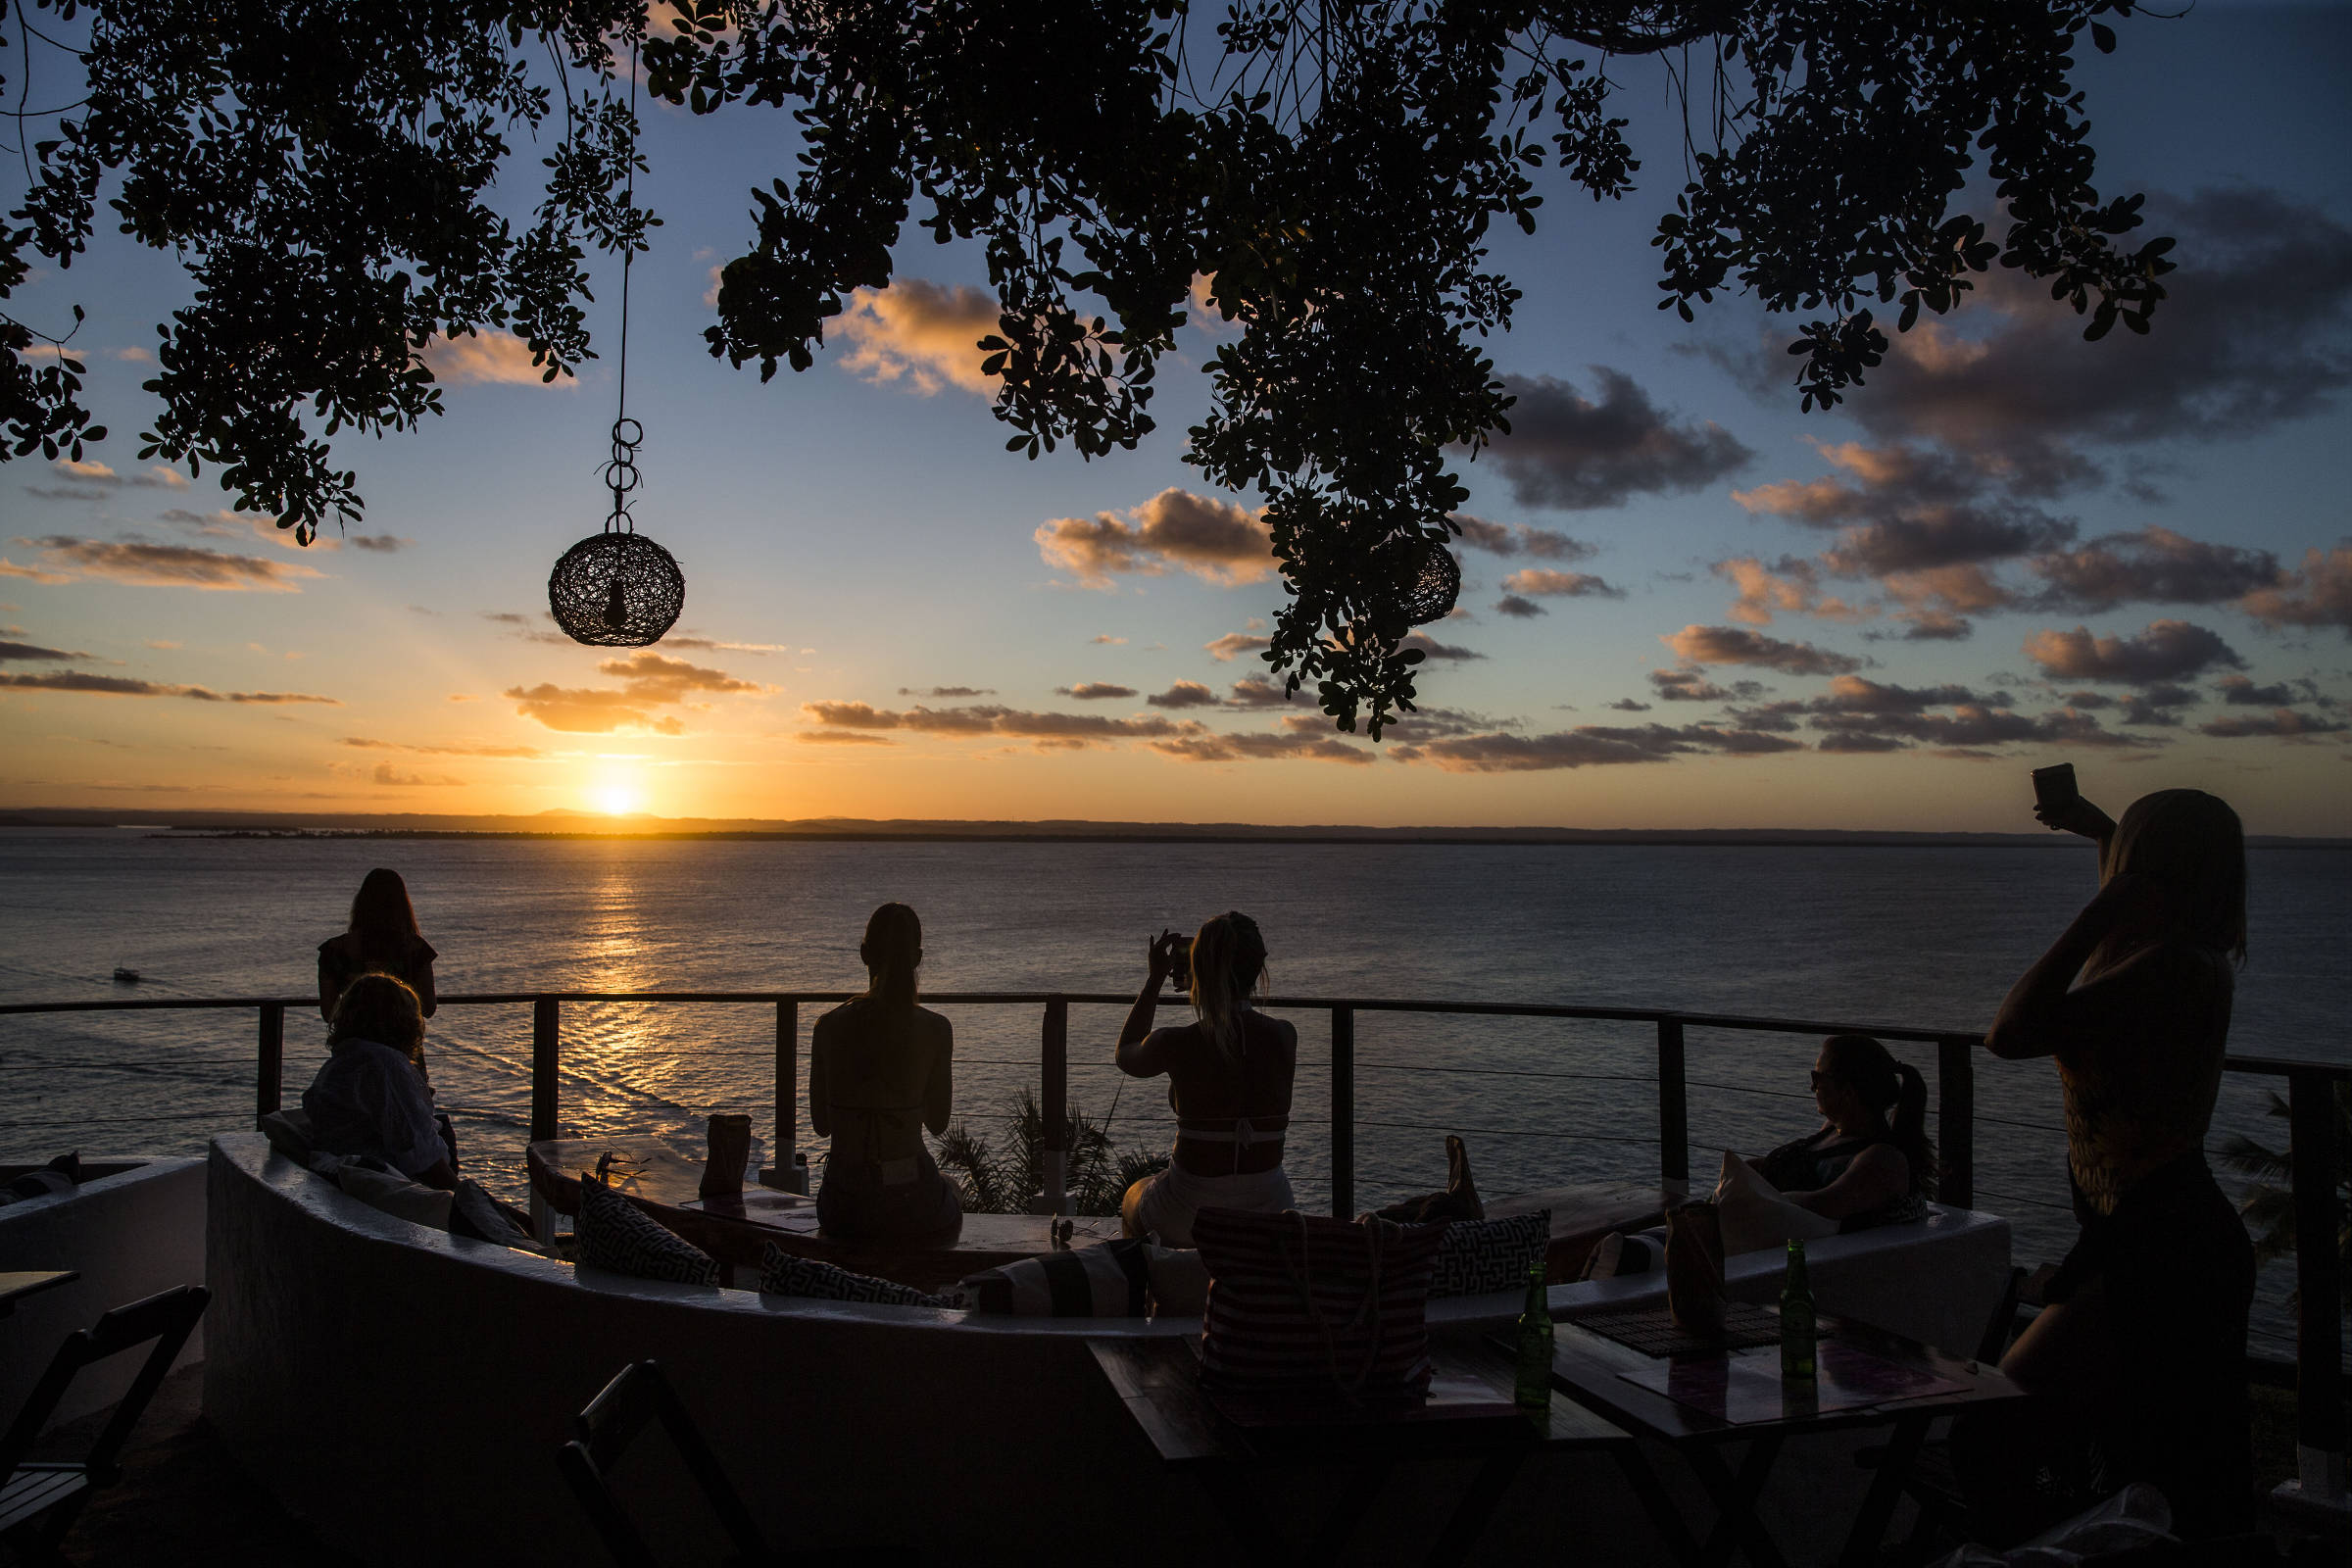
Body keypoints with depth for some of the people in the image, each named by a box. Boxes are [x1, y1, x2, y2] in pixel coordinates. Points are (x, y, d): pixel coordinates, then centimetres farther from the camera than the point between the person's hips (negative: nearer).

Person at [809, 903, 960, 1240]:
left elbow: (822, 1125, 2)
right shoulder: (936, 1029, -11)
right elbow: (939, 1123, 1)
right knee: (950, 1189, 37)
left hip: (843, 1209, 2)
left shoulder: (829, 1026, -7)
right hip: (911, 1205, -1)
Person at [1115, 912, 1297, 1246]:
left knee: (1134, 1195, 35)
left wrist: (1156, 978, 9)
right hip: (1268, 1212, 3)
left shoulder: (1176, 1044, -18)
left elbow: (1126, 1056, 6)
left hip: (1189, 1215, -2)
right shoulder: (1284, 1037, -11)